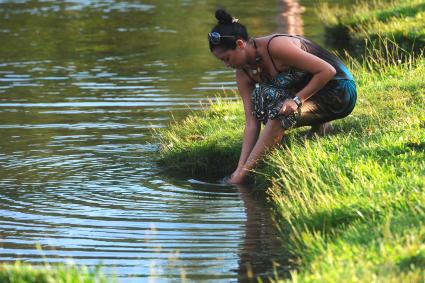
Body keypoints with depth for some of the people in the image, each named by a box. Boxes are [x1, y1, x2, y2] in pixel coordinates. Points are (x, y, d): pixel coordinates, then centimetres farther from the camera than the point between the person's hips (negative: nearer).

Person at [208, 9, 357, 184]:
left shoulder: (275, 46, -29)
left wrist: (296, 99, -29)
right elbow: (251, 125, -8)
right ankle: (317, 125, -2)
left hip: (339, 91, -8)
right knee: (260, 97, -16)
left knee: (279, 113, -30)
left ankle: (240, 177, -22)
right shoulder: (243, 73, -6)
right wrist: (240, 167, -16)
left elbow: (327, 70, -26)